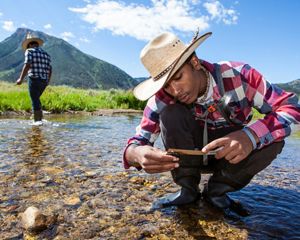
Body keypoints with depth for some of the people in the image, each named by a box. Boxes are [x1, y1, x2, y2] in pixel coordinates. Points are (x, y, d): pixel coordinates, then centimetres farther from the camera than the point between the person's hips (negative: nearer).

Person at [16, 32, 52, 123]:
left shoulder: (29, 51, -1)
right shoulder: (46, 54, 16)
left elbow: (27, 65, -15)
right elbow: (50, 69, 11)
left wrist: (21, 79, -17)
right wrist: (48, 81, 24)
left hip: (34, 79, -6)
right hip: (44, 81, 6)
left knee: (35, 101, -1)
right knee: (36, 99, 21)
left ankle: (37, 121, -1)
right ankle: (40, 118, 19)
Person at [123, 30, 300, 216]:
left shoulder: (237, 75, -26)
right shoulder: (163, 97, -22)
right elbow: (140, 140, -23)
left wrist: (251, 136, -43)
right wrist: (137, 154, -49)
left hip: (233, 156, 1)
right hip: (189, 157, 0)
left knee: (273, 139, -29)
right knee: (170, 114, -28)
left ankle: (216, 191, -9)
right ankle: (188, 189, -11)